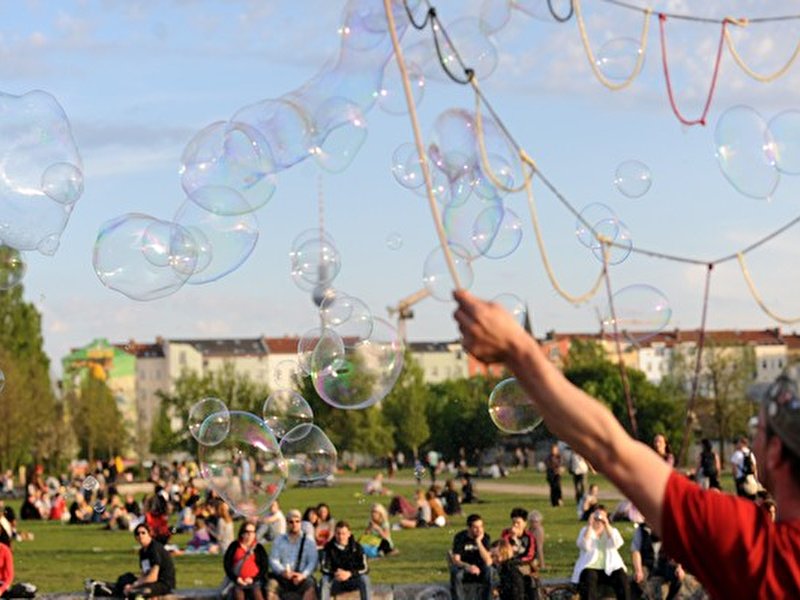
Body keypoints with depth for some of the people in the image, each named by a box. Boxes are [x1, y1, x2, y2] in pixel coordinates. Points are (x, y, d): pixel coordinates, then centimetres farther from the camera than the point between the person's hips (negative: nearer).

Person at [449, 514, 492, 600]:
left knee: (489, 570, -31)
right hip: (463, 568, -1)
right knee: (455, 573, -34)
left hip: (479, 571, 1)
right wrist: (467, 566, -41)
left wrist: (478, 542, -29)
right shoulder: (460, 537, -12)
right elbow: (455, 560, -20)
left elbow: (488, 562, -21)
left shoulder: (485, 537, -10)